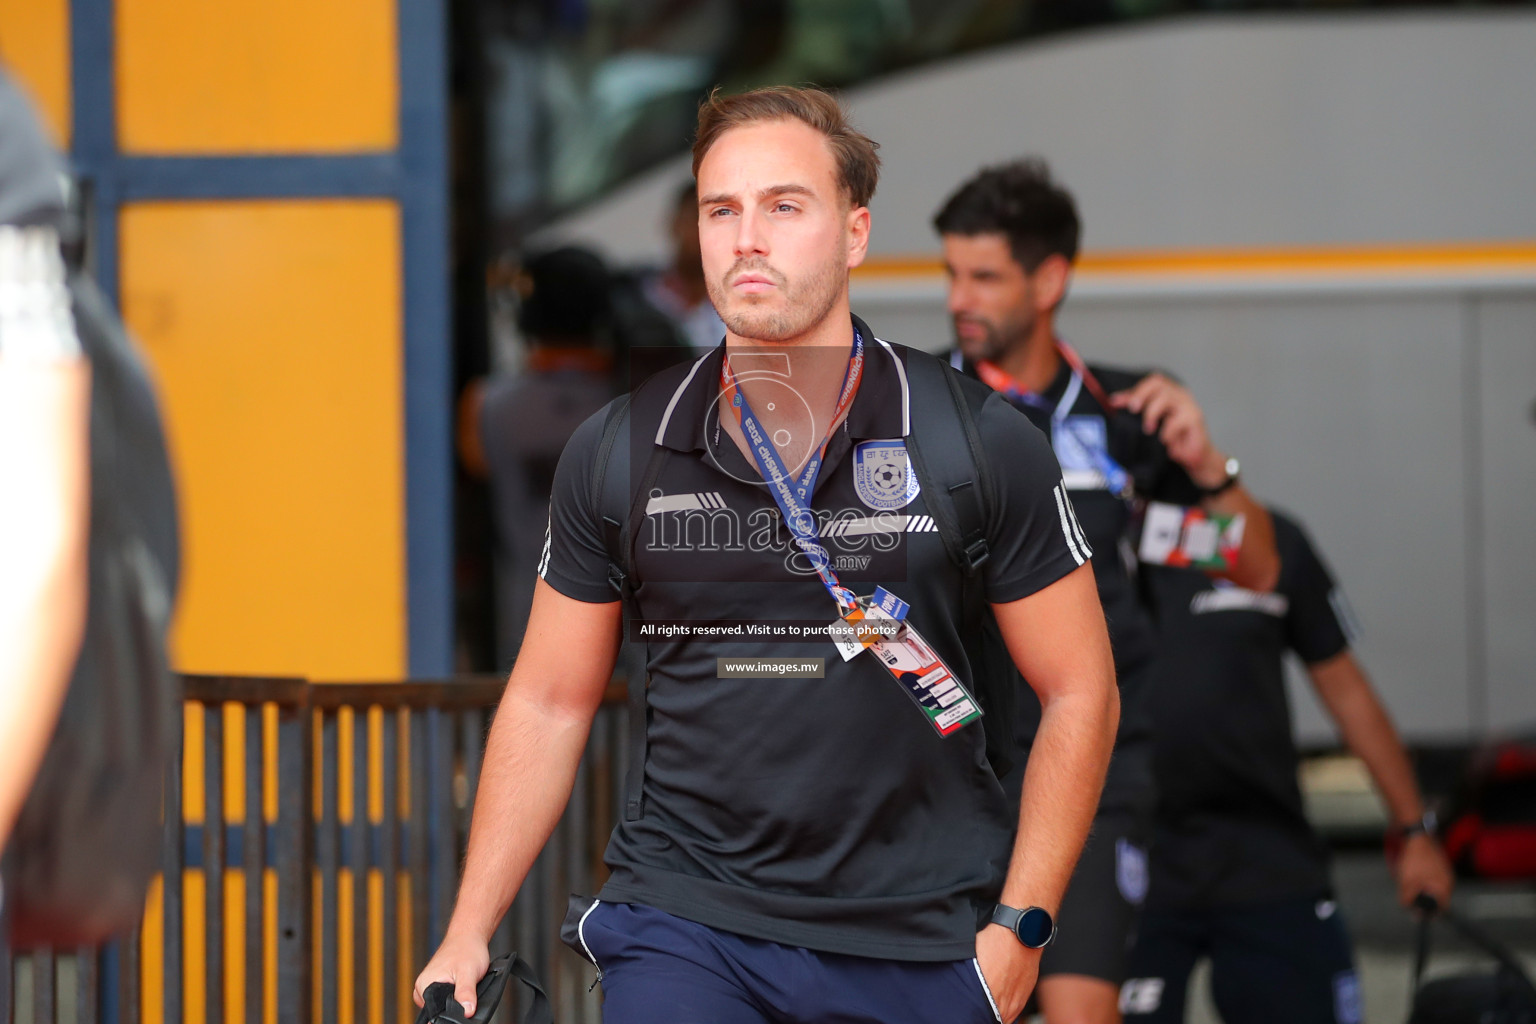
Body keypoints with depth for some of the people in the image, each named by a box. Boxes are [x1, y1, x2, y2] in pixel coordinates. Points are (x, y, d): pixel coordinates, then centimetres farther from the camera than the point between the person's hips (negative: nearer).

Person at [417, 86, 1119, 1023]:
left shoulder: (981, 441, -3)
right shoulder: (616, 454, 2)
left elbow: (1079, 693, 2)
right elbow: (549, 703, 9)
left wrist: (1017, 934, -4)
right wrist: (468, 936, 5)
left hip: (922, 943, 0)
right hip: (684, 925, 0)